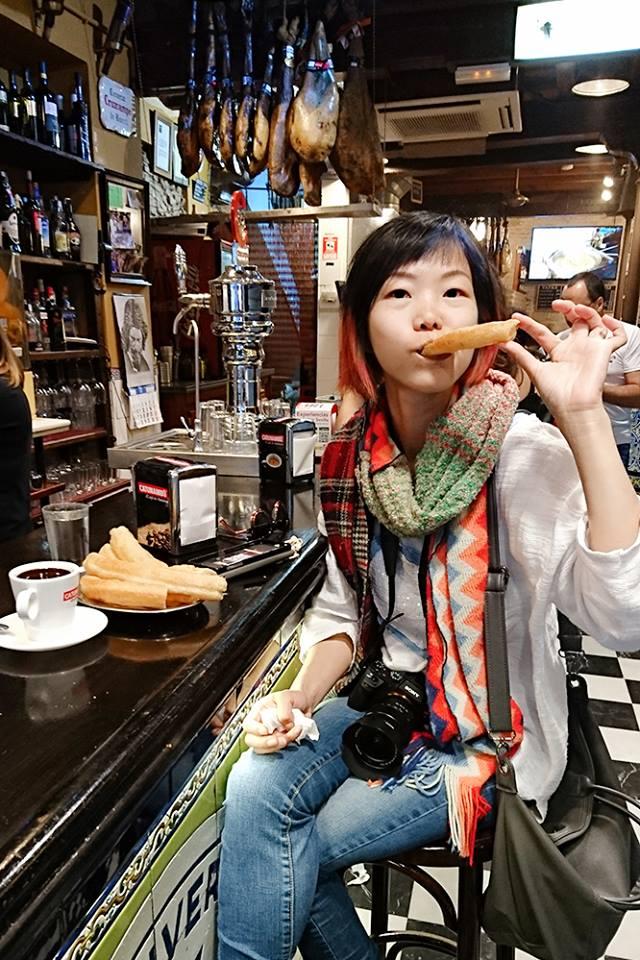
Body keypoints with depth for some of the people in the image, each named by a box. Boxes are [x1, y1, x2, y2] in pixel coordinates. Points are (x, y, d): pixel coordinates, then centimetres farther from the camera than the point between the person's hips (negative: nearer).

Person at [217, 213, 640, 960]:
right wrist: (299, 699, -10)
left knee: (286, 852, -11)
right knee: (253, 791, -17)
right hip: (388, 699, 4)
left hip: (490, 731, -4)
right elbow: (345, 610, 6)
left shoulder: (526, 455, -20)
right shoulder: (348, 460, -5)